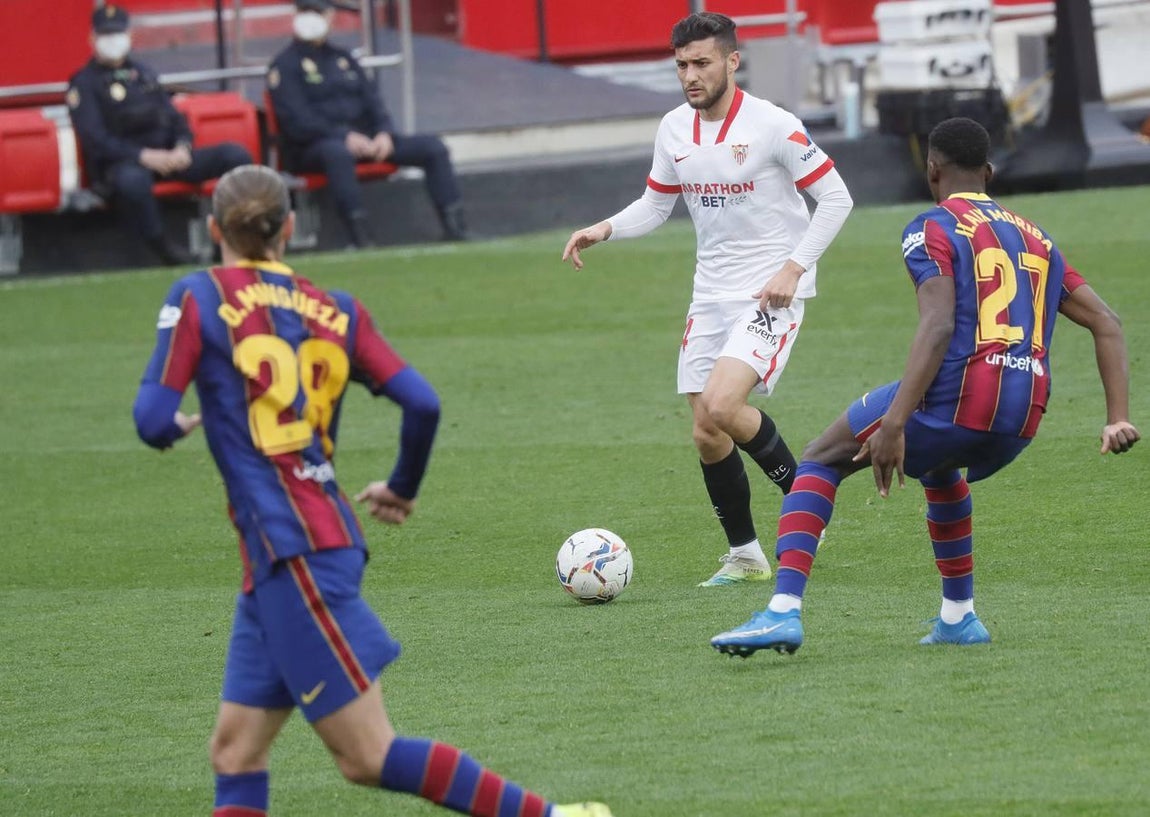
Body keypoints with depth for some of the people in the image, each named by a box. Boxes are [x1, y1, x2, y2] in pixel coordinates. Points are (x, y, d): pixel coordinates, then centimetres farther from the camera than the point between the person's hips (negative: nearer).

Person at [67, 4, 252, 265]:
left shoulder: (143, 73, 23)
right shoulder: (84, 84, 0)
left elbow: (174, 117, 21)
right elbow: (95, 139, -11)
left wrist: (182, 148, -4)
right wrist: (144, 156, -22)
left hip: (168, 154, 6)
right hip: (121, 163, -6)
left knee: (236, 155, -10)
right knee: (132, 180, -44)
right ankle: (159, 245, -24)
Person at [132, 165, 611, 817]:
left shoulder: (198, 297, -3)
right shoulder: (336, 311, 11)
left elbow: (153, 421, -9)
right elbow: (423, 404, 4)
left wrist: (177, 426, 15)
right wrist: (402, 490, 22)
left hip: (294, 551, -7)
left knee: (369, 756, -3)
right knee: (236, 750, 10)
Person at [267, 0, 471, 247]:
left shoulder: (343, 58, 23)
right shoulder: (286, 65, 1)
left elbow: (372, 101, 17)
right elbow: (296, 120, -11)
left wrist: (384, 133, -5)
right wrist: (345, 137, -22)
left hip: (362, 140, 7)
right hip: (312, 149, -6)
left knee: (432, 146, -8)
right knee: (337, 152, -43)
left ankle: (455, 231, -15)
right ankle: (362, 240, -49)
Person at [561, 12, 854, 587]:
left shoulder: (773, 126, -14)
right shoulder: (674, 130, 4)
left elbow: (835, 197, -9)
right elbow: (654, 207, 16)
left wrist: (795, 266, -17)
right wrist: (603, 230, -2)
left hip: (771, 293, -7)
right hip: (711, 295, 7)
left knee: (721, 406, -24)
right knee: (707, 437, 4)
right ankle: (744, 556, 20)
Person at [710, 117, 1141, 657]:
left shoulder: (933, 229, 0)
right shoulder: (1035, 237, 22)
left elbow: (938, 327, -16)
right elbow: (1106, 324, 18)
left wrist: (894, 425, -22)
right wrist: (1118, 420, 13)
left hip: (955, 402, -6)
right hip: (1020, 428, 6)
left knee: (819, 462, 11)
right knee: (937, 467, 39)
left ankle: (785, 610, -7)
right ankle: (958, 617, 34)